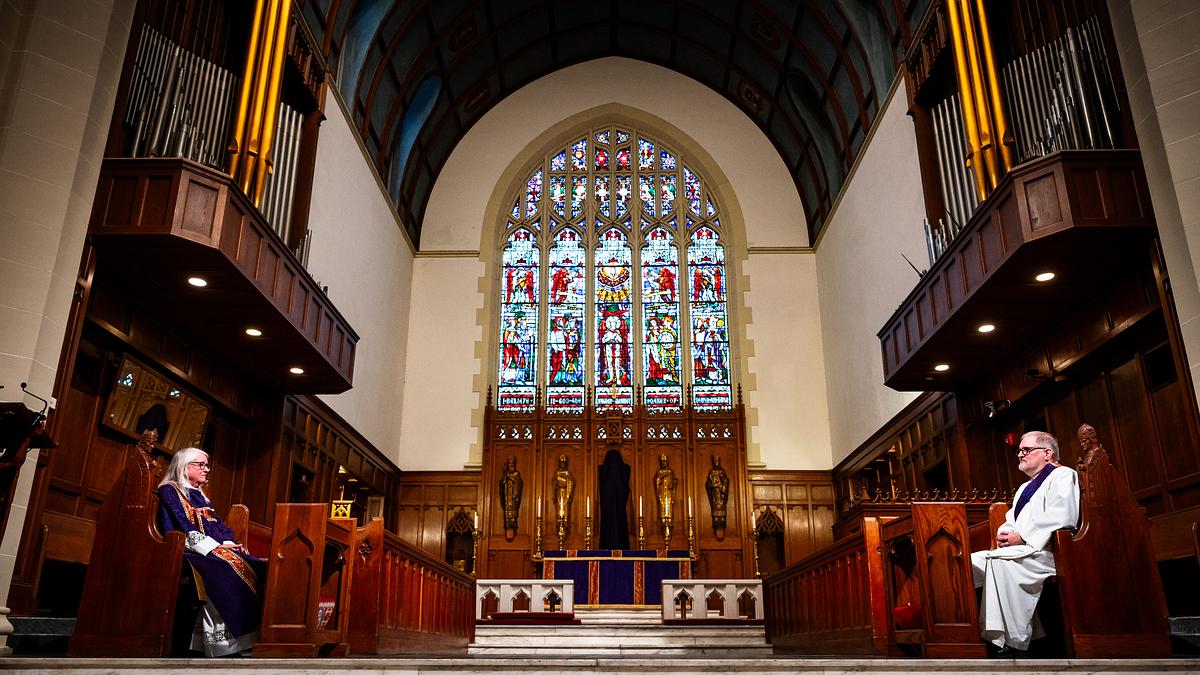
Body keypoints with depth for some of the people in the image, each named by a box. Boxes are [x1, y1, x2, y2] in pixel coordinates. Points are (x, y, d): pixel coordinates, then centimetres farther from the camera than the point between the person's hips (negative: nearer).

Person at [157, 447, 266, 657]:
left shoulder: (200, 495, 29)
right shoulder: (169, 490, 5)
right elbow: (184, 526, -9)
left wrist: (230, 543, -2)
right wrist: (216, 546, -16)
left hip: (213, 548, 8)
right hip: (188, 551, -8)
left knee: (255, 568, -19)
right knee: (229, 570, -35)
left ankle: (252, 638, -31)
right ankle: (227, 646, -38)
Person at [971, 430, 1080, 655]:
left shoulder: (1063, 475, 3)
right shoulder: (1025, 487, 31)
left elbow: (1062, 517, -14)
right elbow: (1011, 520, 28)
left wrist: (1021, 536, -16)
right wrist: (1004, 533, 2)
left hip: (1044, 552, -9)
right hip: (1018, 550, 9)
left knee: (999, 561, -34)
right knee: (970, 562, -12)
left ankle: (1014, 643, -31)